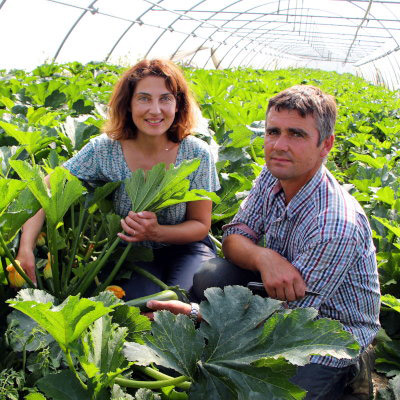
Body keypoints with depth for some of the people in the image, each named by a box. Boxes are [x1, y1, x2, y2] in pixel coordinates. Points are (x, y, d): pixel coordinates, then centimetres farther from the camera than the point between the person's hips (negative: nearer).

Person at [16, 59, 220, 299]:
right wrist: (26, 248, -28)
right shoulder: (104, 150, -13)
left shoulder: (197, 154, -14)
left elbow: (201, 225, -6)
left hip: (185, 249, 0)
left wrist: (156, 232, -26)